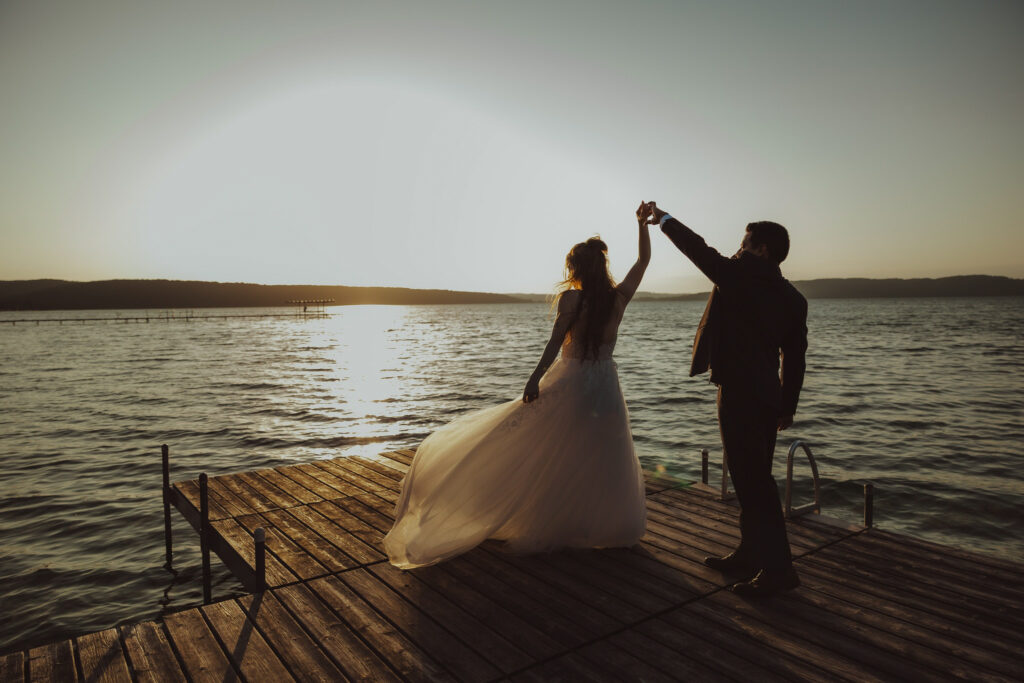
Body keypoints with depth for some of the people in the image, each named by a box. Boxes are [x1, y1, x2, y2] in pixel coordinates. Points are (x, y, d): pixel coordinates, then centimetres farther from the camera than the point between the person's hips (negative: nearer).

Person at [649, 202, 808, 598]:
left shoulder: (739, 276, -12)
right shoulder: (793, 298, 10)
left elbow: (698, 249, -1)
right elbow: (795, 357, 12)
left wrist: (664, 219, 14)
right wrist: (788, 406, 20)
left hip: (739, 395, -9)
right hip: (768, 397, 9)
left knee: (752, 482, -3)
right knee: (754, 479, 17)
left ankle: (777, 568, 3)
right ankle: (750, 553, 30)